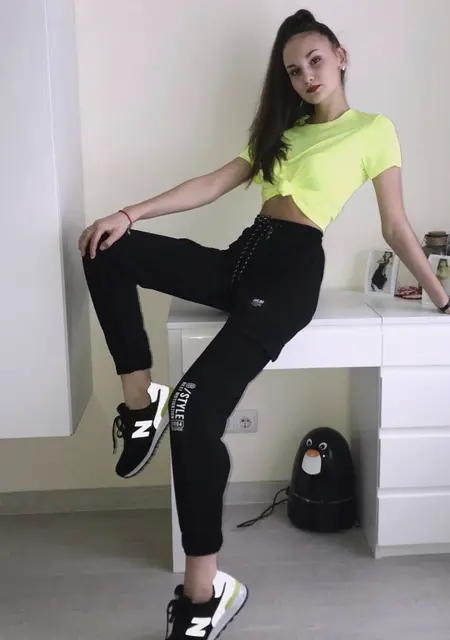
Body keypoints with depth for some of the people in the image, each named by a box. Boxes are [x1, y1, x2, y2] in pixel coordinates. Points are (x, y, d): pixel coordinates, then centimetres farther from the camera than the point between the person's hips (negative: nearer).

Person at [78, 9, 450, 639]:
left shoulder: (373, 129, 7)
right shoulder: (284, 129, 25)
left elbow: (396, 226, 9)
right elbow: (213, 184, 15)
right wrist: (130, 214, 4)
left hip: (292, 269, -7)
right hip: (244, 256, 7)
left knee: (195, 407, -26)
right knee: (107, 251, -10)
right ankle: (140, 403, -9)